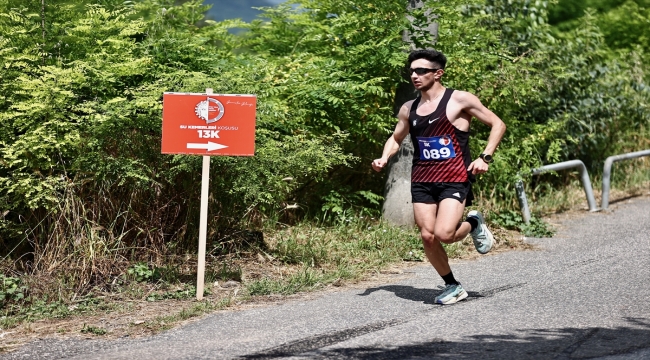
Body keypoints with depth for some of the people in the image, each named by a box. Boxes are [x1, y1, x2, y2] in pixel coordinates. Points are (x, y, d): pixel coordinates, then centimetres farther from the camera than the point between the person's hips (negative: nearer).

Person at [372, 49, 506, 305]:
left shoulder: (459, 100, -4)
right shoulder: (409, 109, 10)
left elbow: (497, 125, 0)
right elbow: (396, 138, 27)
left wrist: (485, 158, -10)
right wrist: (384, 158, 6)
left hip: (455, 180, -5)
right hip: (422, 181, 5)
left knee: (444, 234, -21)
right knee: (428, 237, -3)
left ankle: (474, 224, 13)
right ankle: (453, 287, 17)